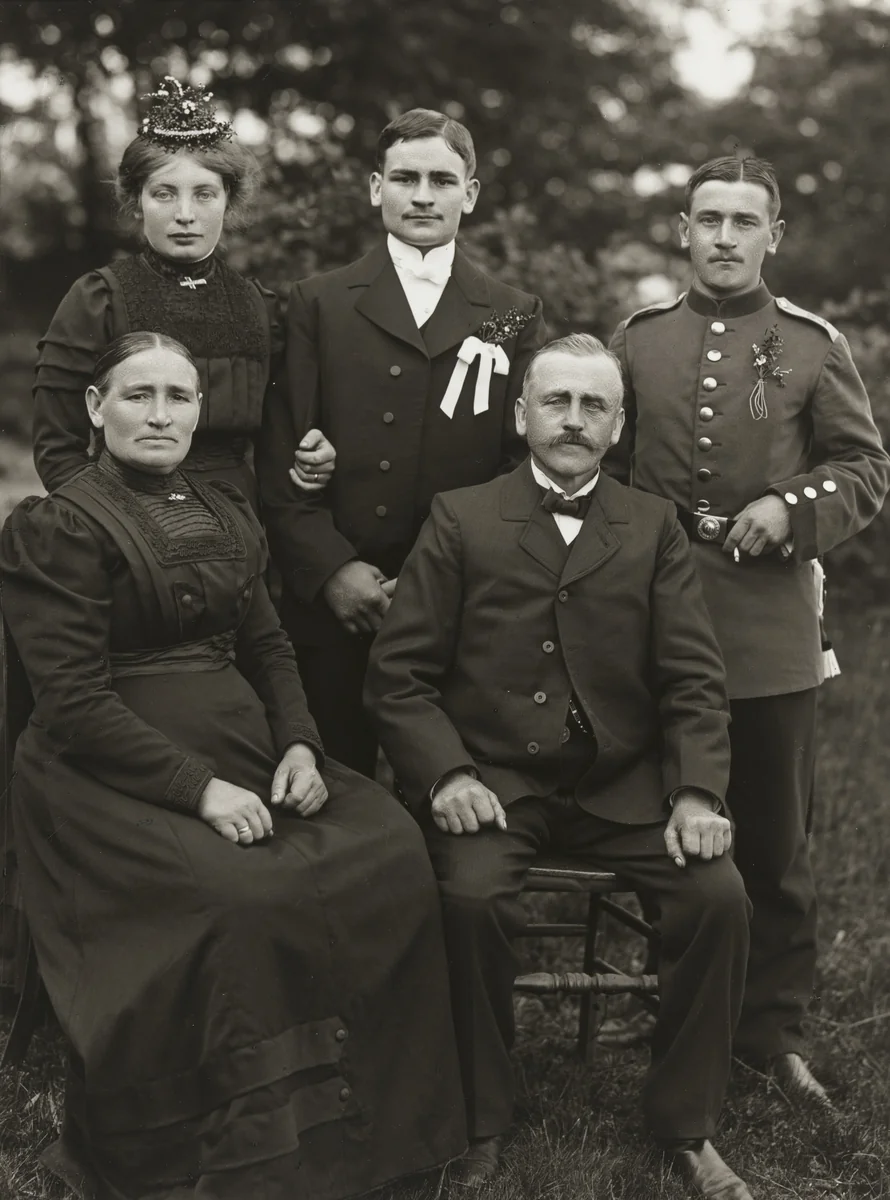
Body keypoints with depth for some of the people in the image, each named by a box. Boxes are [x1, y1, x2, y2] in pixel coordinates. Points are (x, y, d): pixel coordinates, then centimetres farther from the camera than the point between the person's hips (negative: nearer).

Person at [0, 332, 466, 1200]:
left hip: (246, 759, 6)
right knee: (246, 897, -31)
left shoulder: (225, 514, 18)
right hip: (116, 778, -6)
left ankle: (376, 1121, -3)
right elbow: (75, 702, -11)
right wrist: (197, 786, -20)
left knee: (391, 850, -17)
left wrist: (298, 743, -3)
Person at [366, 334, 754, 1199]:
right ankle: (479, 1123, -6)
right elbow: (399, 673, 1)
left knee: (720, 894, -20)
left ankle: (685, 1125, 2)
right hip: (492, 776, -2)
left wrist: (698, 792, -11)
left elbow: (694, 679, 5)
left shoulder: (654, 528, 10)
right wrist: (444, 774, -15)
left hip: (624, 782, 2)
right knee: (469, 896, -30)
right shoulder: (460, 520, 4)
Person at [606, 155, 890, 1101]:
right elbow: (605, 469, 15)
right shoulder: (636, 340, 9)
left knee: (775, 842, 6)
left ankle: (773, 1030, 20)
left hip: (772, 624, -1)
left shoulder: (813, 345, 5)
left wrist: (789, 506, -13)